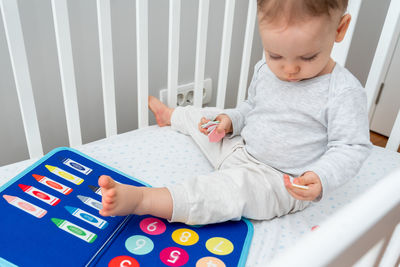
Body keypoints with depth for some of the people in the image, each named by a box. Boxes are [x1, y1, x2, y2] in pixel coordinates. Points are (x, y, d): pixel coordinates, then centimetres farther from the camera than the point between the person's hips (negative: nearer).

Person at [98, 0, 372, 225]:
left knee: (237, 186, -35)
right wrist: (230, 119, -7)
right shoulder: (265, 70, -3)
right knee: (206, 118, 20)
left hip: (280, 182, -6)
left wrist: (322, 178, -35)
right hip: (240, 149, 7)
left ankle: (140, 198, -39)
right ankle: (170, 115, 53)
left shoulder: (344, 92, -22)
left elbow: (352, 147, -18)